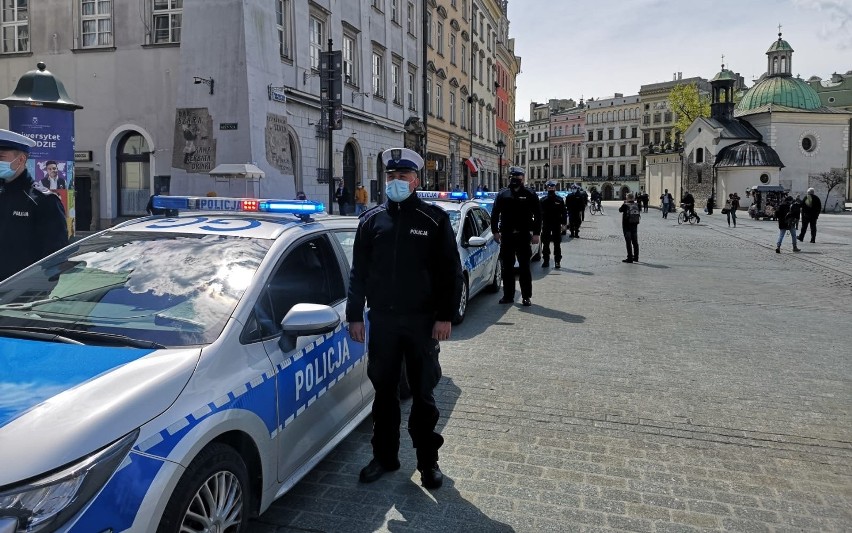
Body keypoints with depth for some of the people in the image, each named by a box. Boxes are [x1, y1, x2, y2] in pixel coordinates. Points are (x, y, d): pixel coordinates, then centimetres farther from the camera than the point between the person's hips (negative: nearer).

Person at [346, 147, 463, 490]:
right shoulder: (371, 220, 6)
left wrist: (445, 316, -9)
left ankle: (428, 461, 22)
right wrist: (354, 315, 4)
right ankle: (384, 457, 27)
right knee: (384, 391, 12)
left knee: (423, 394, 7)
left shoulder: (434, 220, -2)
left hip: (422, 320, -2)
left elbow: (451, 272, -3)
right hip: (382, 320, 3)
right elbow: (359, 272, 8)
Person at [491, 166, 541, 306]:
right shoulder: (502, 194, 8)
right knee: (506, 267, 7)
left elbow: (538, 215, 2)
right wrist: (496, 231, 2)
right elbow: (494, 213, 10)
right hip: (506, 236, 2)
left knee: (524, 267, 3)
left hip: (523, 236, -2)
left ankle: (526, 296, 9)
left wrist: (536, 233, -5)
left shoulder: (530, 195, 2)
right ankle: (508, 295, 16)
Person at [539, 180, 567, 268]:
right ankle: (546, 261, 13)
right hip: (546, 225, 1)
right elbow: (540, 213, 5)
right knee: (545, 244, 5)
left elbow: (564, 212, 2)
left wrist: (563, 223, -5)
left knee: (557, 244, 4)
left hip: (556, 225, -1)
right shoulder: (543, 200, 4)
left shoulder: (560, 200, 1)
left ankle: (557, 262, 9)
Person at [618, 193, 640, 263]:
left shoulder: (625, 205, -14)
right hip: (634, 225, 5)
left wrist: (624, 203, 16)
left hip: (626, 226, -5)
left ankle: (630, 258, -3)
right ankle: (636, 257, 21)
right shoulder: (636, 205, 0)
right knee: (635, 242, 13)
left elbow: (620, 210, 3)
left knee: (628, 242, -2)